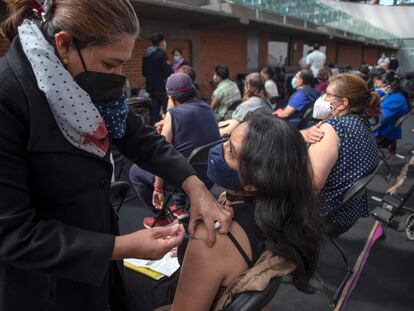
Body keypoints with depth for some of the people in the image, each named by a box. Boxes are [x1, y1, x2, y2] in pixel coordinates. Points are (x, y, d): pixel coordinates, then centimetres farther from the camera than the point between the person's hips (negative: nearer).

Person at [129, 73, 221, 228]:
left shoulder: (173, 113, -14)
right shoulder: (207, 108, 6)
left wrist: (158, 188, -9)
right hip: (210, 177, 7)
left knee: (135, 172, 13)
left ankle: (160, 218, 17)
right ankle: (180, 207, 38)